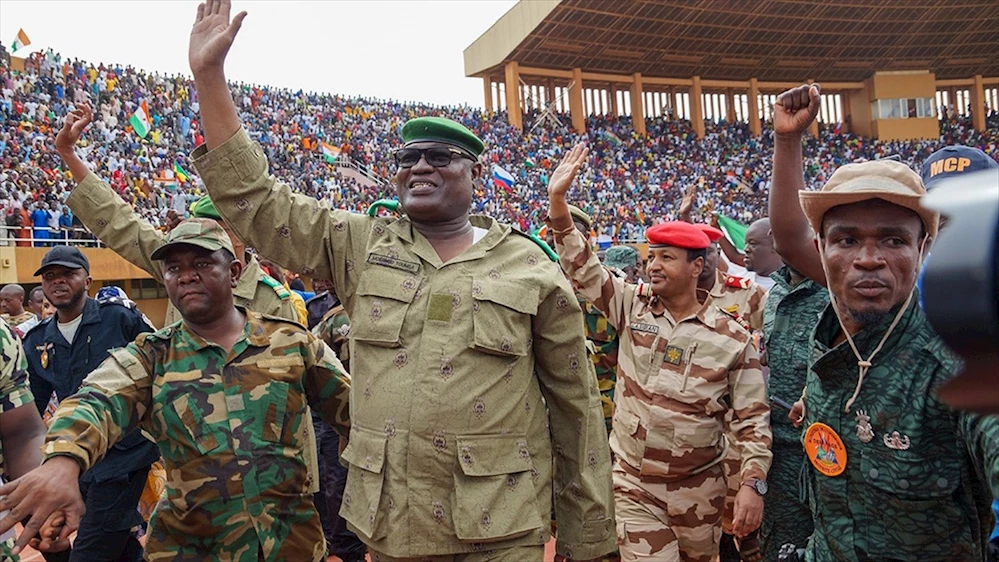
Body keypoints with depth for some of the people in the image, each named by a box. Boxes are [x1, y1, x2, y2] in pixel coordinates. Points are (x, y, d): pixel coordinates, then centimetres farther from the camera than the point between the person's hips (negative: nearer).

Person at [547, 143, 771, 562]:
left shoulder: (733, 338, -6)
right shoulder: (632, 307, -2)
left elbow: (752, 418, -4)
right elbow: (583, 268, -9)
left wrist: (753, 483, -13)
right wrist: (557, 199, -18)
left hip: (698, 489, 1)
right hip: (632, 483, 0)